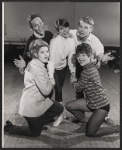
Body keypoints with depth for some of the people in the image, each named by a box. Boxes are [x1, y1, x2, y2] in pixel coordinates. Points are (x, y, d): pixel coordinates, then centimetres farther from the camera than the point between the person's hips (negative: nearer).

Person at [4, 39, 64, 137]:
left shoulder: (33, 64, 4)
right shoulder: (37, 69, -27)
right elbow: (46, 90, -25)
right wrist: (52, 81, -8)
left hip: (39, 100, 9)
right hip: (31, 106, -9)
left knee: (59, 108, 8)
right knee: (35, 133, 10)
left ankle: (39, 123, 21)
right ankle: (9, 128, 22)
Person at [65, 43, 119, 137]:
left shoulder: (87, 71, -25)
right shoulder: (91, 67, 3)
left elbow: (78, 88, -10)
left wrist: (74, 84, 7)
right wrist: (76, 83, 1)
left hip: (101, 106, -9)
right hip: (91, 102, 9)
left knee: (90, 133, 0)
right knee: (69, 106, 2)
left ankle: (117, 129, 14)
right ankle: (86, 123, 22)